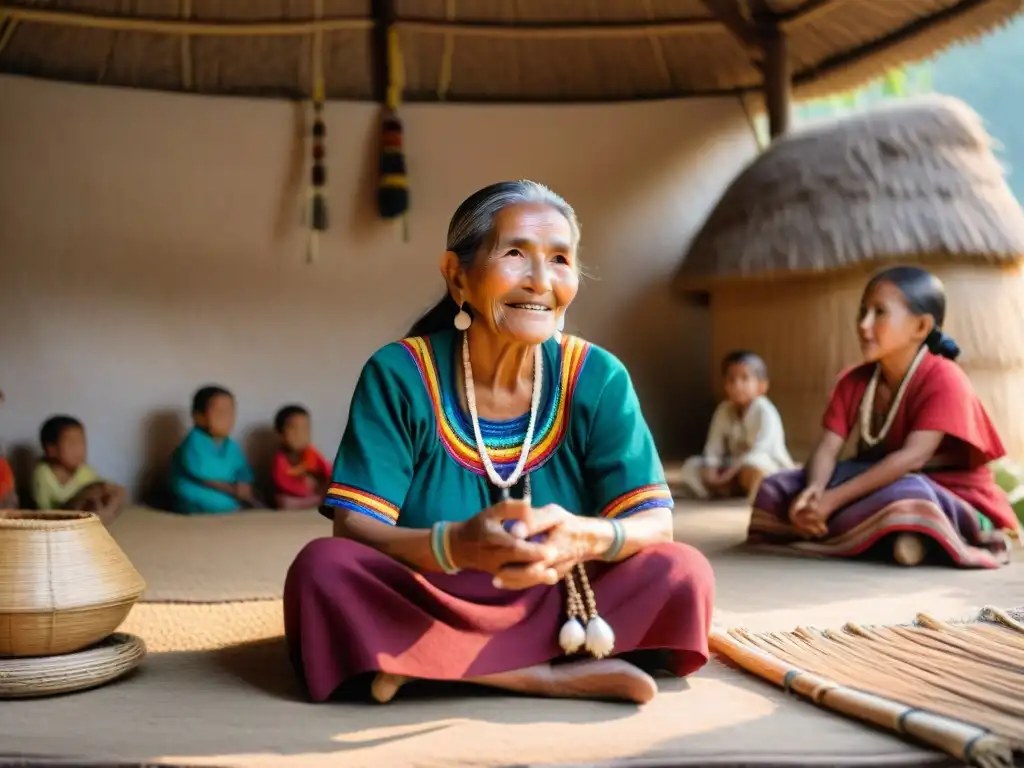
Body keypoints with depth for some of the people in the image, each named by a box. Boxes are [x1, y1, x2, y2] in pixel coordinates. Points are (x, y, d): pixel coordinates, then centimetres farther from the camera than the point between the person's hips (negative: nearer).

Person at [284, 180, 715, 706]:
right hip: (427, 608, -1)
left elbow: (656, 523, -10)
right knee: (323, 567, -28)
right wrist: (453, 545, -39)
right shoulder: (399, 374, -11)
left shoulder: (596, 378, -7)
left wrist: (585, 538, -34)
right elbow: (353, 529, -17)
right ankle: (551, 675, -23)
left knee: (683, 575, -21)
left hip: (555, 605, 1)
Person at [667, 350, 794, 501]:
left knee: (753, 463, -40)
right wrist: (711, 471, -22)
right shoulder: (724, 411, 0)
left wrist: (730, 472, -30)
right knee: (693, 465, -4)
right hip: (736, 469, 6)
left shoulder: (764, 412, -18)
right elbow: (713, 447, -3)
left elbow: (759, 450, -27)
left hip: (772, 470, -6)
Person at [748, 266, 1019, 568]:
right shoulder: (853, 381, 2)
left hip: (948, 498, -8)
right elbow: (827, 448, -7)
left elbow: (912, 457, -28)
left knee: (906, 494, -43)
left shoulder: (944, 380, -18)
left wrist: (832, 499, -33)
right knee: (775, 489, -10)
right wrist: (813, 491, -31)